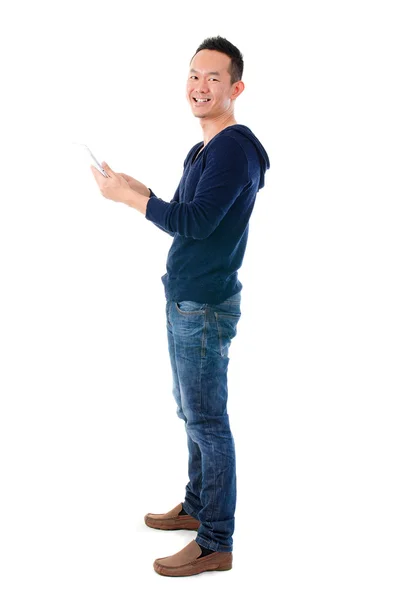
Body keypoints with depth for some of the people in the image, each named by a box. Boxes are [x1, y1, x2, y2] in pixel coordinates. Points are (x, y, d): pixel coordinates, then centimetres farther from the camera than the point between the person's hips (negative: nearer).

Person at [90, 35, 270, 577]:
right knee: (192, 413, 20)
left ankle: (216, 544, 7)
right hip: (186, 300, 10)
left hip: (205, 307, -10)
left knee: (208, 423, -3)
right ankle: (197, 507, 35)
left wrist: (129, 195, -18)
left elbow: (195, 222, -26)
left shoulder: (233, 149, -17)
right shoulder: (205, 149, 16)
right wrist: (140, 191, 8)